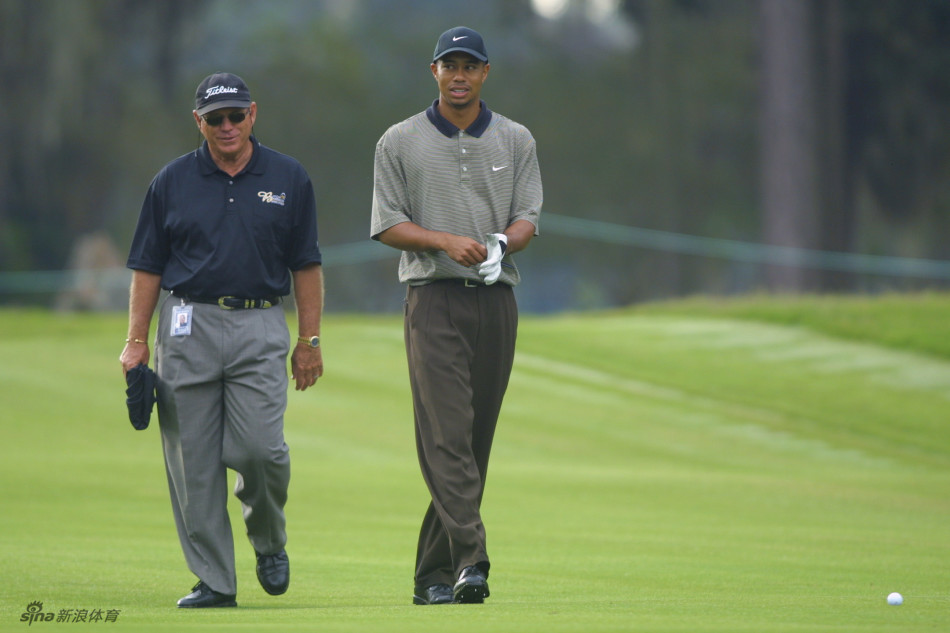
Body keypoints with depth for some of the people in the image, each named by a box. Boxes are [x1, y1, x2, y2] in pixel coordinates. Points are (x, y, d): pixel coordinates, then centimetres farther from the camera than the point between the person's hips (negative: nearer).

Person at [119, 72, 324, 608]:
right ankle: (214, 581, 5)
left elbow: (306, 265, 9)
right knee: (193, 459, -2)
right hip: (189, 326, 1)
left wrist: (310, 340, 5)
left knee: (259, 447, -15)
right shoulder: (172, 182, 7)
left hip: (260, 328, -1)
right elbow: (148, 267, 9)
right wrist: (137, 340, 3)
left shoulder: (288, 179, 7)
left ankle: (269, 538, 15)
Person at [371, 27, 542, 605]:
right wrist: (447, 241, -14)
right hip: (434, 300, -3)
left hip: (497, 300, 3)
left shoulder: (516, 141, 12)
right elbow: (388, 225, 2)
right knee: (447, 434, -16)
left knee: (476, 442, 2)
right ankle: (471, 562, -24)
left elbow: (528, 219, 7)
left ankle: (435, 576, 8)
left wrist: (502, 243, -16)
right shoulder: (400, 143, 6)